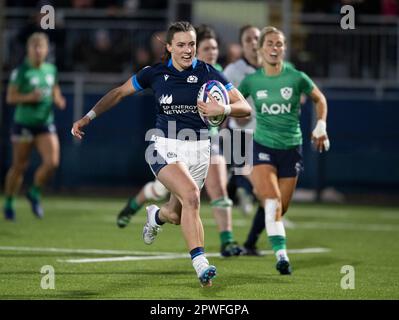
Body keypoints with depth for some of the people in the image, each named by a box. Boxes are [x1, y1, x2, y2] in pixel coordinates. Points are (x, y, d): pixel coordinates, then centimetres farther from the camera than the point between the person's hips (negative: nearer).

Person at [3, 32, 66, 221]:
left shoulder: (51, 69, 7)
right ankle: (9, 203, 22)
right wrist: (29, 97, -24)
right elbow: (10, 97, -9)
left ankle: (34, 194, 12)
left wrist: (58, 100, 2)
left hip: (46, 123, 4)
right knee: (19, 166, 4)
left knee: (52, 162, -12)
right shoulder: (21, 71, -9)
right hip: (24, 124, -4)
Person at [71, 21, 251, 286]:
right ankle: (200, 263, -29)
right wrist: (88, 118, 8)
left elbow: (245, 108, -7)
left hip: (198, 149, 2)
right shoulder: (155, 73, -2)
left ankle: (156, 215, 48)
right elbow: (119, 93, 13)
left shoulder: (208, 73, -4)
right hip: (165, 147, -2)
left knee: (176, 215, 8)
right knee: (191, 194, -28)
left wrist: (223, 109, -28)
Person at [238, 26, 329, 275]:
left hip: (291, 147, 1)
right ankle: (281, 253, -25)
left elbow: (320, 99, 13)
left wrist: (321, 126, 5)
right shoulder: (251, 81, -2)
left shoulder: (296, 78, -4)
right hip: (263, 146, -1)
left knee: (282, 207, 5)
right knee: (272, 199, -23)